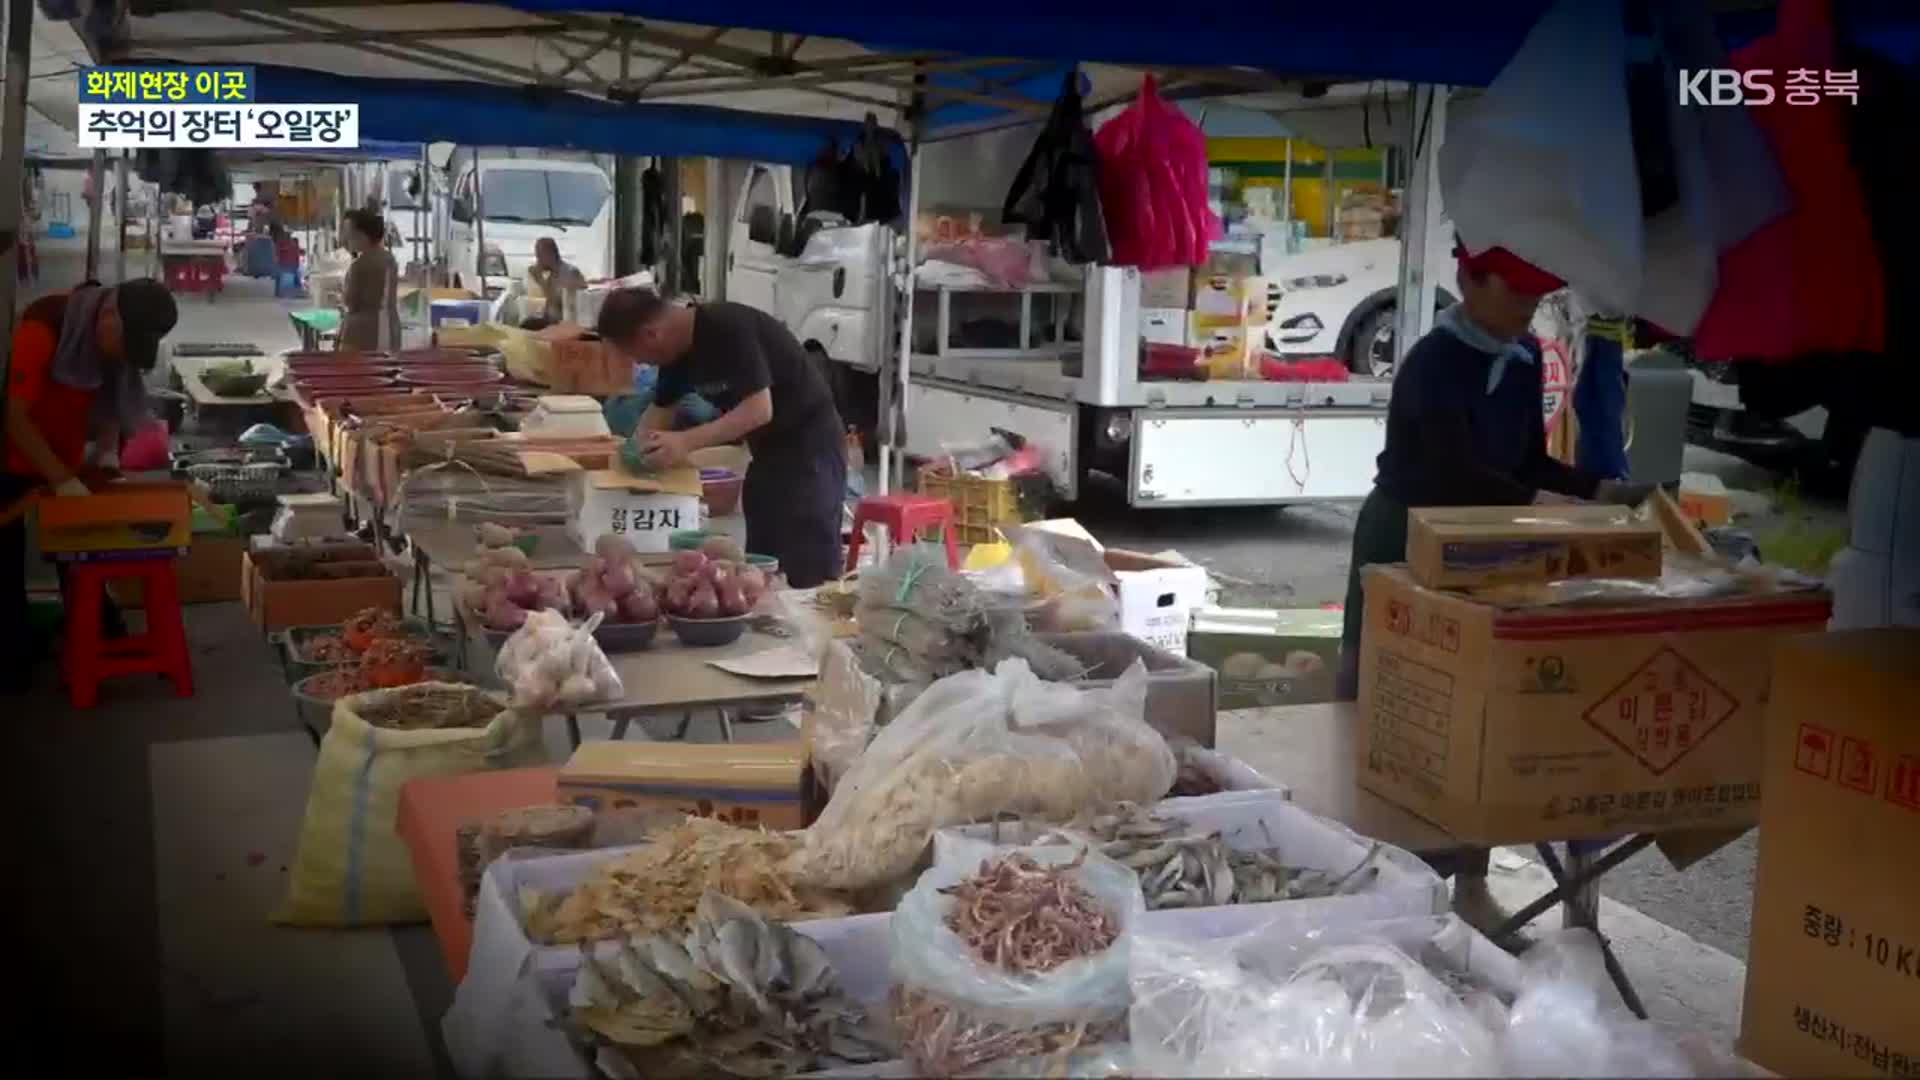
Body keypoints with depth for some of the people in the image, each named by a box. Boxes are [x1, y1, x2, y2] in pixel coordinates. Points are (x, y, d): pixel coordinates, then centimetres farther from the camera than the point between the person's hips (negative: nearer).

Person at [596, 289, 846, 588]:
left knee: (808, 571, -10)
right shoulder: (679, 349, 3)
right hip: (770, 450, 9)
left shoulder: (729, 329, -24)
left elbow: (759, 409, -29)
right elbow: (661, 409, 13)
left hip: (809, 447, -9)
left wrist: (687, 441, -34)